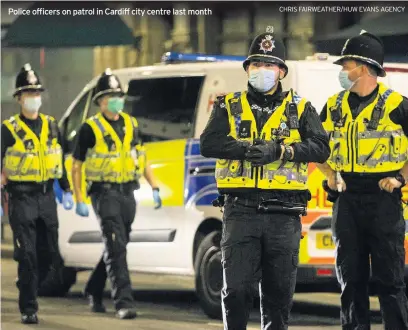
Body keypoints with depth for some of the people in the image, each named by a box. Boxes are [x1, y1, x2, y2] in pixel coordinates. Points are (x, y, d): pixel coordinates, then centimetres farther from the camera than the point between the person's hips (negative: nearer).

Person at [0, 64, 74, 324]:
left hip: (47, 197, 5)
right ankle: (29, 309, -2)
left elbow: (60, 162, 19)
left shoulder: (51, 126, 11)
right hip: (21, 198, -5)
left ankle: (27, 286, 32)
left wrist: (67, 191, 16)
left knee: (52, 256, 7)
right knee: (28, 256, -8)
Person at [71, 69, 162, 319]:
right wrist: (79, 201, -7)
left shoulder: (131, 125, 12)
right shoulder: (91, 128, -5)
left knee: (117, 247, 14)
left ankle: (93, 290, 33)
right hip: (105, 193, -6)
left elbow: (142, 158, 20)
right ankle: (124, 301, -17)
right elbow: (76, 166, -1)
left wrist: (154, 188, 10)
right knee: (116, 247, -14)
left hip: (128, 193, 6)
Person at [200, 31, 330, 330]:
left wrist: (281, 150, -16)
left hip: (284, 214, 1)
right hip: (240, 210, 0)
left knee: (280, 291, 5)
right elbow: (208, 144, -3)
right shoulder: (229, 106, 12)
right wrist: (246, 149, -17)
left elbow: (321, 148, -2)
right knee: (236, 289, -6)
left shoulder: (300, 109, 12)